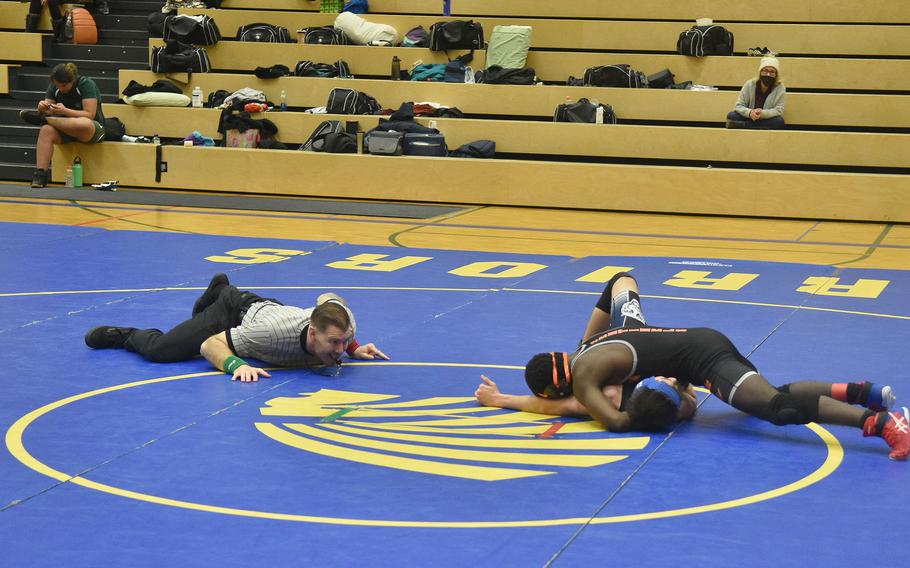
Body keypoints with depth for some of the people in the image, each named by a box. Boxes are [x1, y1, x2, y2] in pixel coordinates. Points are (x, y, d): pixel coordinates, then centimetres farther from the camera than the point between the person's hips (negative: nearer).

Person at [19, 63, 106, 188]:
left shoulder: (86, 84, -15)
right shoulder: (54, 87, 1)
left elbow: (90, 115, -21)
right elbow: (47, 112, 1)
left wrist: (65, 111, -32)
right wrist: (42, 108, -23)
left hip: (93, 128, -5)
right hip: (66, 127, 5)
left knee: (84, 124, -42)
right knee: (46, 130, -29)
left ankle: (41, 119, -20)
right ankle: (40, 174, -30)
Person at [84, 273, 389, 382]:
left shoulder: (344, 322, -34)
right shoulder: (275, 333, -47)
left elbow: (328, 298, -6)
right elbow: (209, 345, -36)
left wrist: (353, 348, -7)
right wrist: (236, 366, -54)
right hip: (237, 310, -5)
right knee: (157, 349, -12)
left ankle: (220, 291, 62)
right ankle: (121, 335, 17)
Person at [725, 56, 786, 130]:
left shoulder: (780, 88, -9)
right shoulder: (749, 84, -7)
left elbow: (779, 110, -15)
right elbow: (739, 106, -8)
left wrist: (762, 113, -35)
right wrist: (749, 112, -31)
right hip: (748, 118, 0)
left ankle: (741, 126, -29)